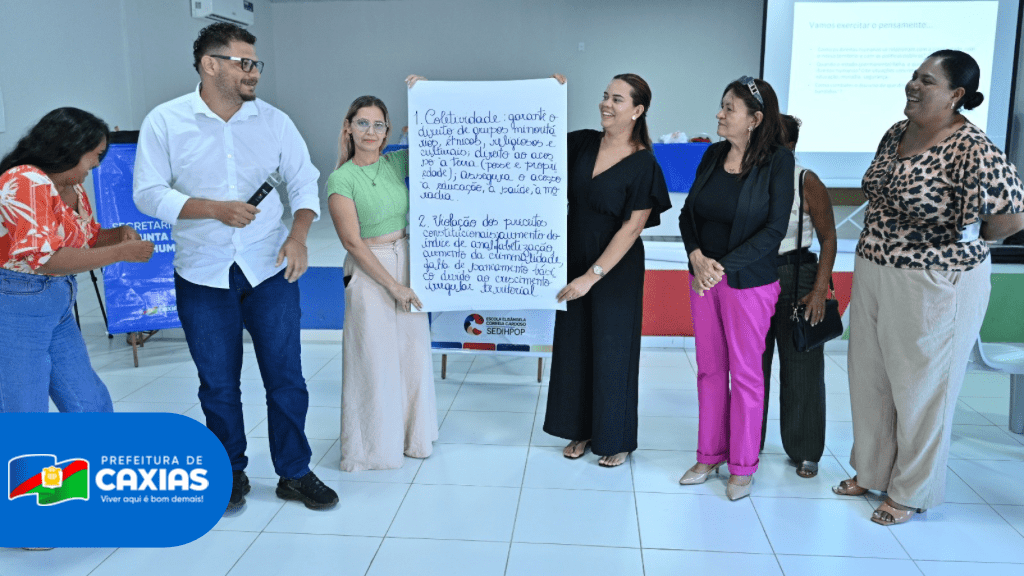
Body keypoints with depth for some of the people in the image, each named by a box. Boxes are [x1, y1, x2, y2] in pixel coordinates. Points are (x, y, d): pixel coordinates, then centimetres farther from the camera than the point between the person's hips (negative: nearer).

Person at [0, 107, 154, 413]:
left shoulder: (73, 189, 8)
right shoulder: (26, 181, -17)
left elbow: (87, 238, 23)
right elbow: (43, 257, -25)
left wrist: (119, 233, 1)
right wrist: (121, 253, -23)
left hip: (60, 308, 8)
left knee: (92, 405, 12)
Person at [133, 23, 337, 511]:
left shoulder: (274, 120, 2)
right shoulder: (165, 122, -2)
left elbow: (304, 182, 5)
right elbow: (148, 192, -5)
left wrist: (298, 235, -12)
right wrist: (214, 208, -18)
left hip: (270, 269, 1)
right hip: (203, 275, -1)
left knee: (286, 377, 4)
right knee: (218, 384, 11)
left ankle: (294, 473, 22)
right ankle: (231, 473, 31)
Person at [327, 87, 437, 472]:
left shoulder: (396, 163, 5)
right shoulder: (341, 179, -8)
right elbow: (352, 242, -11)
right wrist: (393, 285, -13)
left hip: (408, 264, 5)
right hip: (368, 272, -5)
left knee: (414, 351, 10)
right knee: (374, 357, 2)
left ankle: (411, 436, 28)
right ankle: (374, 446, 20)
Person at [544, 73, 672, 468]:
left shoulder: (643, 164, -15)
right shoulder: (583, 143, 0)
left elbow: (632, 228, -18)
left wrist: (593, 275, -21)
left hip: (616, 271, -5)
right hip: (574, 260, 5)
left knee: (612, 350, 6)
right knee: (574, 345, 13)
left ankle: (617, 440, 25)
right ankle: (581, 429, 31)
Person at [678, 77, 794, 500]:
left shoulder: (778, 160, -10)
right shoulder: (713, 155, 5)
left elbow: (775, 228, -14)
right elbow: (688, 213, 6)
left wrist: (725, 266, -20)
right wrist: (697, 257, -11)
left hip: (749, 280, -5)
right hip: (703, 275, 5)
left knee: (744, 372, 5)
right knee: (709, 368, 12)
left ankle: (743, 466, 20)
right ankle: (709, 454, 26)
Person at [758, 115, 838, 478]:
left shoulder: (807, 183, -7)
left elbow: (828, 238, -5)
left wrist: (820, 291, -13)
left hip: (796, 278, -3)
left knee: (800, 367, 4)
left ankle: (805, 451, 20)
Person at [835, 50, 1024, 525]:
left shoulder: (971, 151, -20)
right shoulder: (896, 134, 4)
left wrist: (966, 242, -6)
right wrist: (881, 242, 8)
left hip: (935, 286, -8)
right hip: (872, 273, 8)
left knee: (920, 387, 8)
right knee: (869, 377, 17)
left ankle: (912, 492, 27)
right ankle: (871, 471, 37)